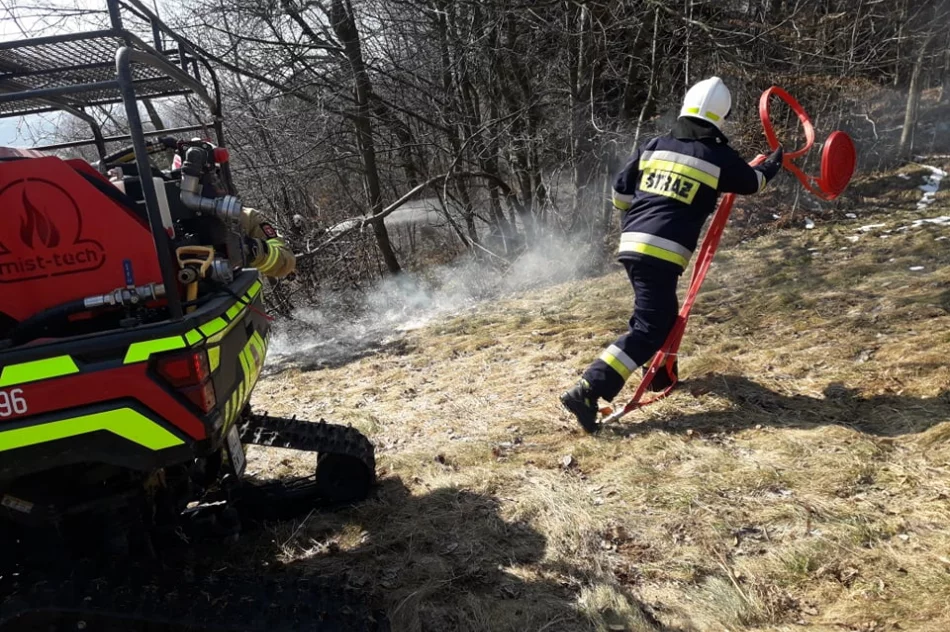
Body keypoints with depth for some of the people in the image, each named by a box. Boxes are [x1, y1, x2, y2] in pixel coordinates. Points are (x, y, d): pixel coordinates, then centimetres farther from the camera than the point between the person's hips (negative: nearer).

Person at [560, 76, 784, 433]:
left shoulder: (653, 146, 12)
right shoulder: (720, 157, 3)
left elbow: (620, 194, 16)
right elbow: (753, 183, 23)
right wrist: (773, 164, 45)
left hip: (631, 244, 7)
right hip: (663, 253, -6)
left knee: (661, 313, 27)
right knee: (648, 330, -6)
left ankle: (661, 373, 41)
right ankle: (587, 391, -18)